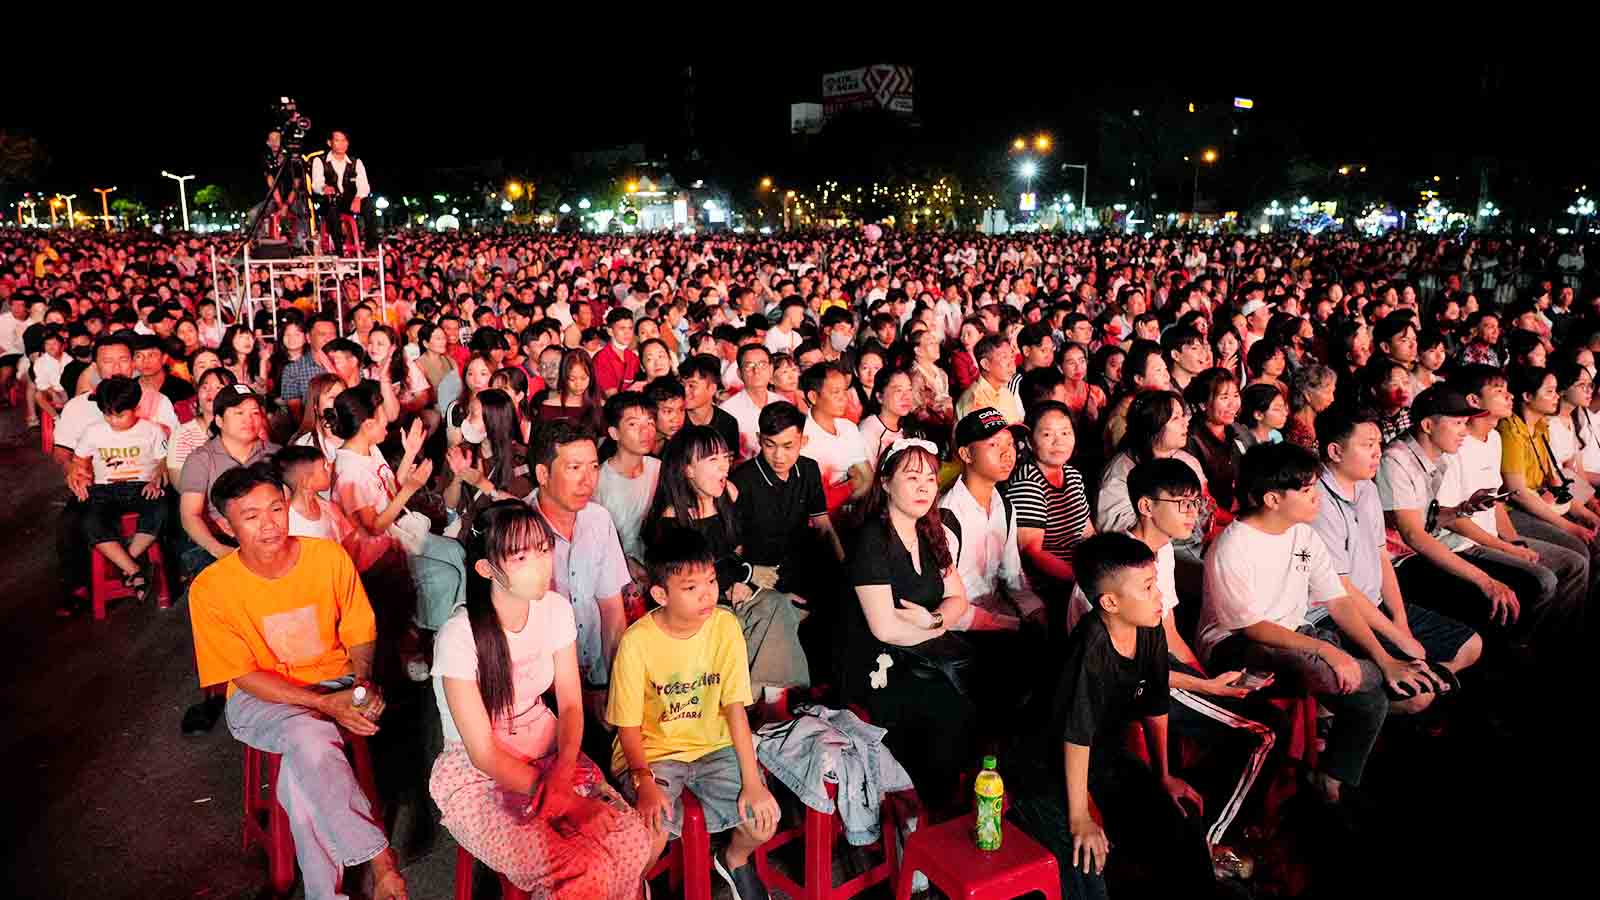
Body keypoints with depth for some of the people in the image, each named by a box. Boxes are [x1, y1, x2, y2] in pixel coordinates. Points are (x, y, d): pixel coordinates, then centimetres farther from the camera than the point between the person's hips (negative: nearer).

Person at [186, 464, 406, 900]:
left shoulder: (330, 557, -9)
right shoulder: (211, 588, -13)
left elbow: (359, 635, 3)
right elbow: (246, 676, -11)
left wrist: (363, 683, -18)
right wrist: (325, 704, -23)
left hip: (337, 685, 1)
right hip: (261, 699, -1)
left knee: (299, 777, -28)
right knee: (309, 738, -34)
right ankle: (378, 858, -26)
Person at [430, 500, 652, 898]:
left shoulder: (555, 608, -7)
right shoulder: (459, 637, -22)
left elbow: (571, 705, 0)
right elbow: (483, 753, -17)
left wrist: (563, 775, -19)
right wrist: (569, 803, -20)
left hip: (549, 755, 5)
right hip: (479, 778, -5)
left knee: (632, 842, -19)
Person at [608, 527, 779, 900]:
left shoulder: (725, 625, -11)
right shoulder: (637, 641, -19)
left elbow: (734, 705, -9)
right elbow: (628, 725, -10)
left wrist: (752, 782, -14)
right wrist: (645, 782, -25)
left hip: (713, 746, 3)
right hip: (651, 752, -3)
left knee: (764, 818, -14)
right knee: (651, 833, -26)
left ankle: (735, 859, 23)